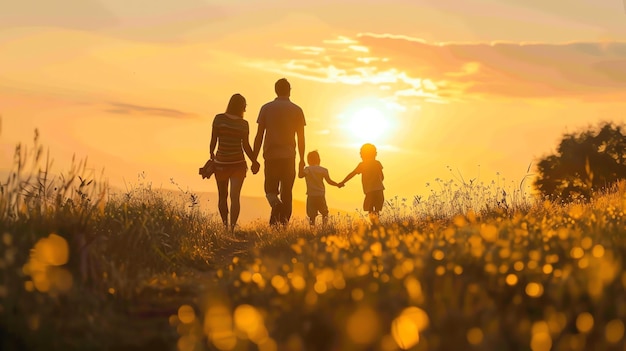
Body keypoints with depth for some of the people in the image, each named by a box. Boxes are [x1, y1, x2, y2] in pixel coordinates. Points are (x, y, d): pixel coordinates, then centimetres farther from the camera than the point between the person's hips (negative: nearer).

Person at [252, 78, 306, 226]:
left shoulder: (266, 108, 2)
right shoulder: (296, 110, 4)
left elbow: (259, 135, 0)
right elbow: (301, 138, 4)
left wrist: (254, 159, 5)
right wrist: (302, 160, 13)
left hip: (271, 156, -1)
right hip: (288, 156, 1)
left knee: (270, 189, 10)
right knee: (286, 192, 8)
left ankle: (276, 204, -21)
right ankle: (284, 223, 4)